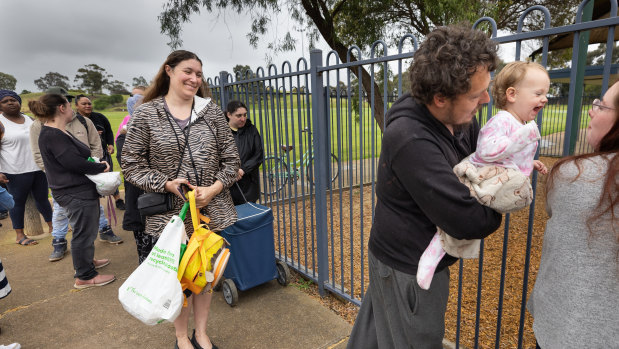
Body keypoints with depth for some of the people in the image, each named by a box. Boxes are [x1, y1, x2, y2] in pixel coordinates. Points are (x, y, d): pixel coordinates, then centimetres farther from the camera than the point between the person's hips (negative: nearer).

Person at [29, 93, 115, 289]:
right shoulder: (53, 135, -19)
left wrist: (98, 164, 1)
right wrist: (101, 167, -12)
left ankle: (86, 261, 42)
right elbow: (74, 162, -25)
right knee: (84, 232, 0)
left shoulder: (58, 132, 15)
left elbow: (78, 157, 16)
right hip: (76, 193, -11)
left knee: (86, 230, 24)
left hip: (80, 190, 11)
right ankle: (84, 277, 12)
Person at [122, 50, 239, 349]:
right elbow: (131, 164, -2)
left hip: (210, 211, 2)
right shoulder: (146, 114, -2)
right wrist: (167, 184, -15)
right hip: (169, 213, -2)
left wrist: (214, 188, -12)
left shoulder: (211, 111, 3)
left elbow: (231, 160, 3)